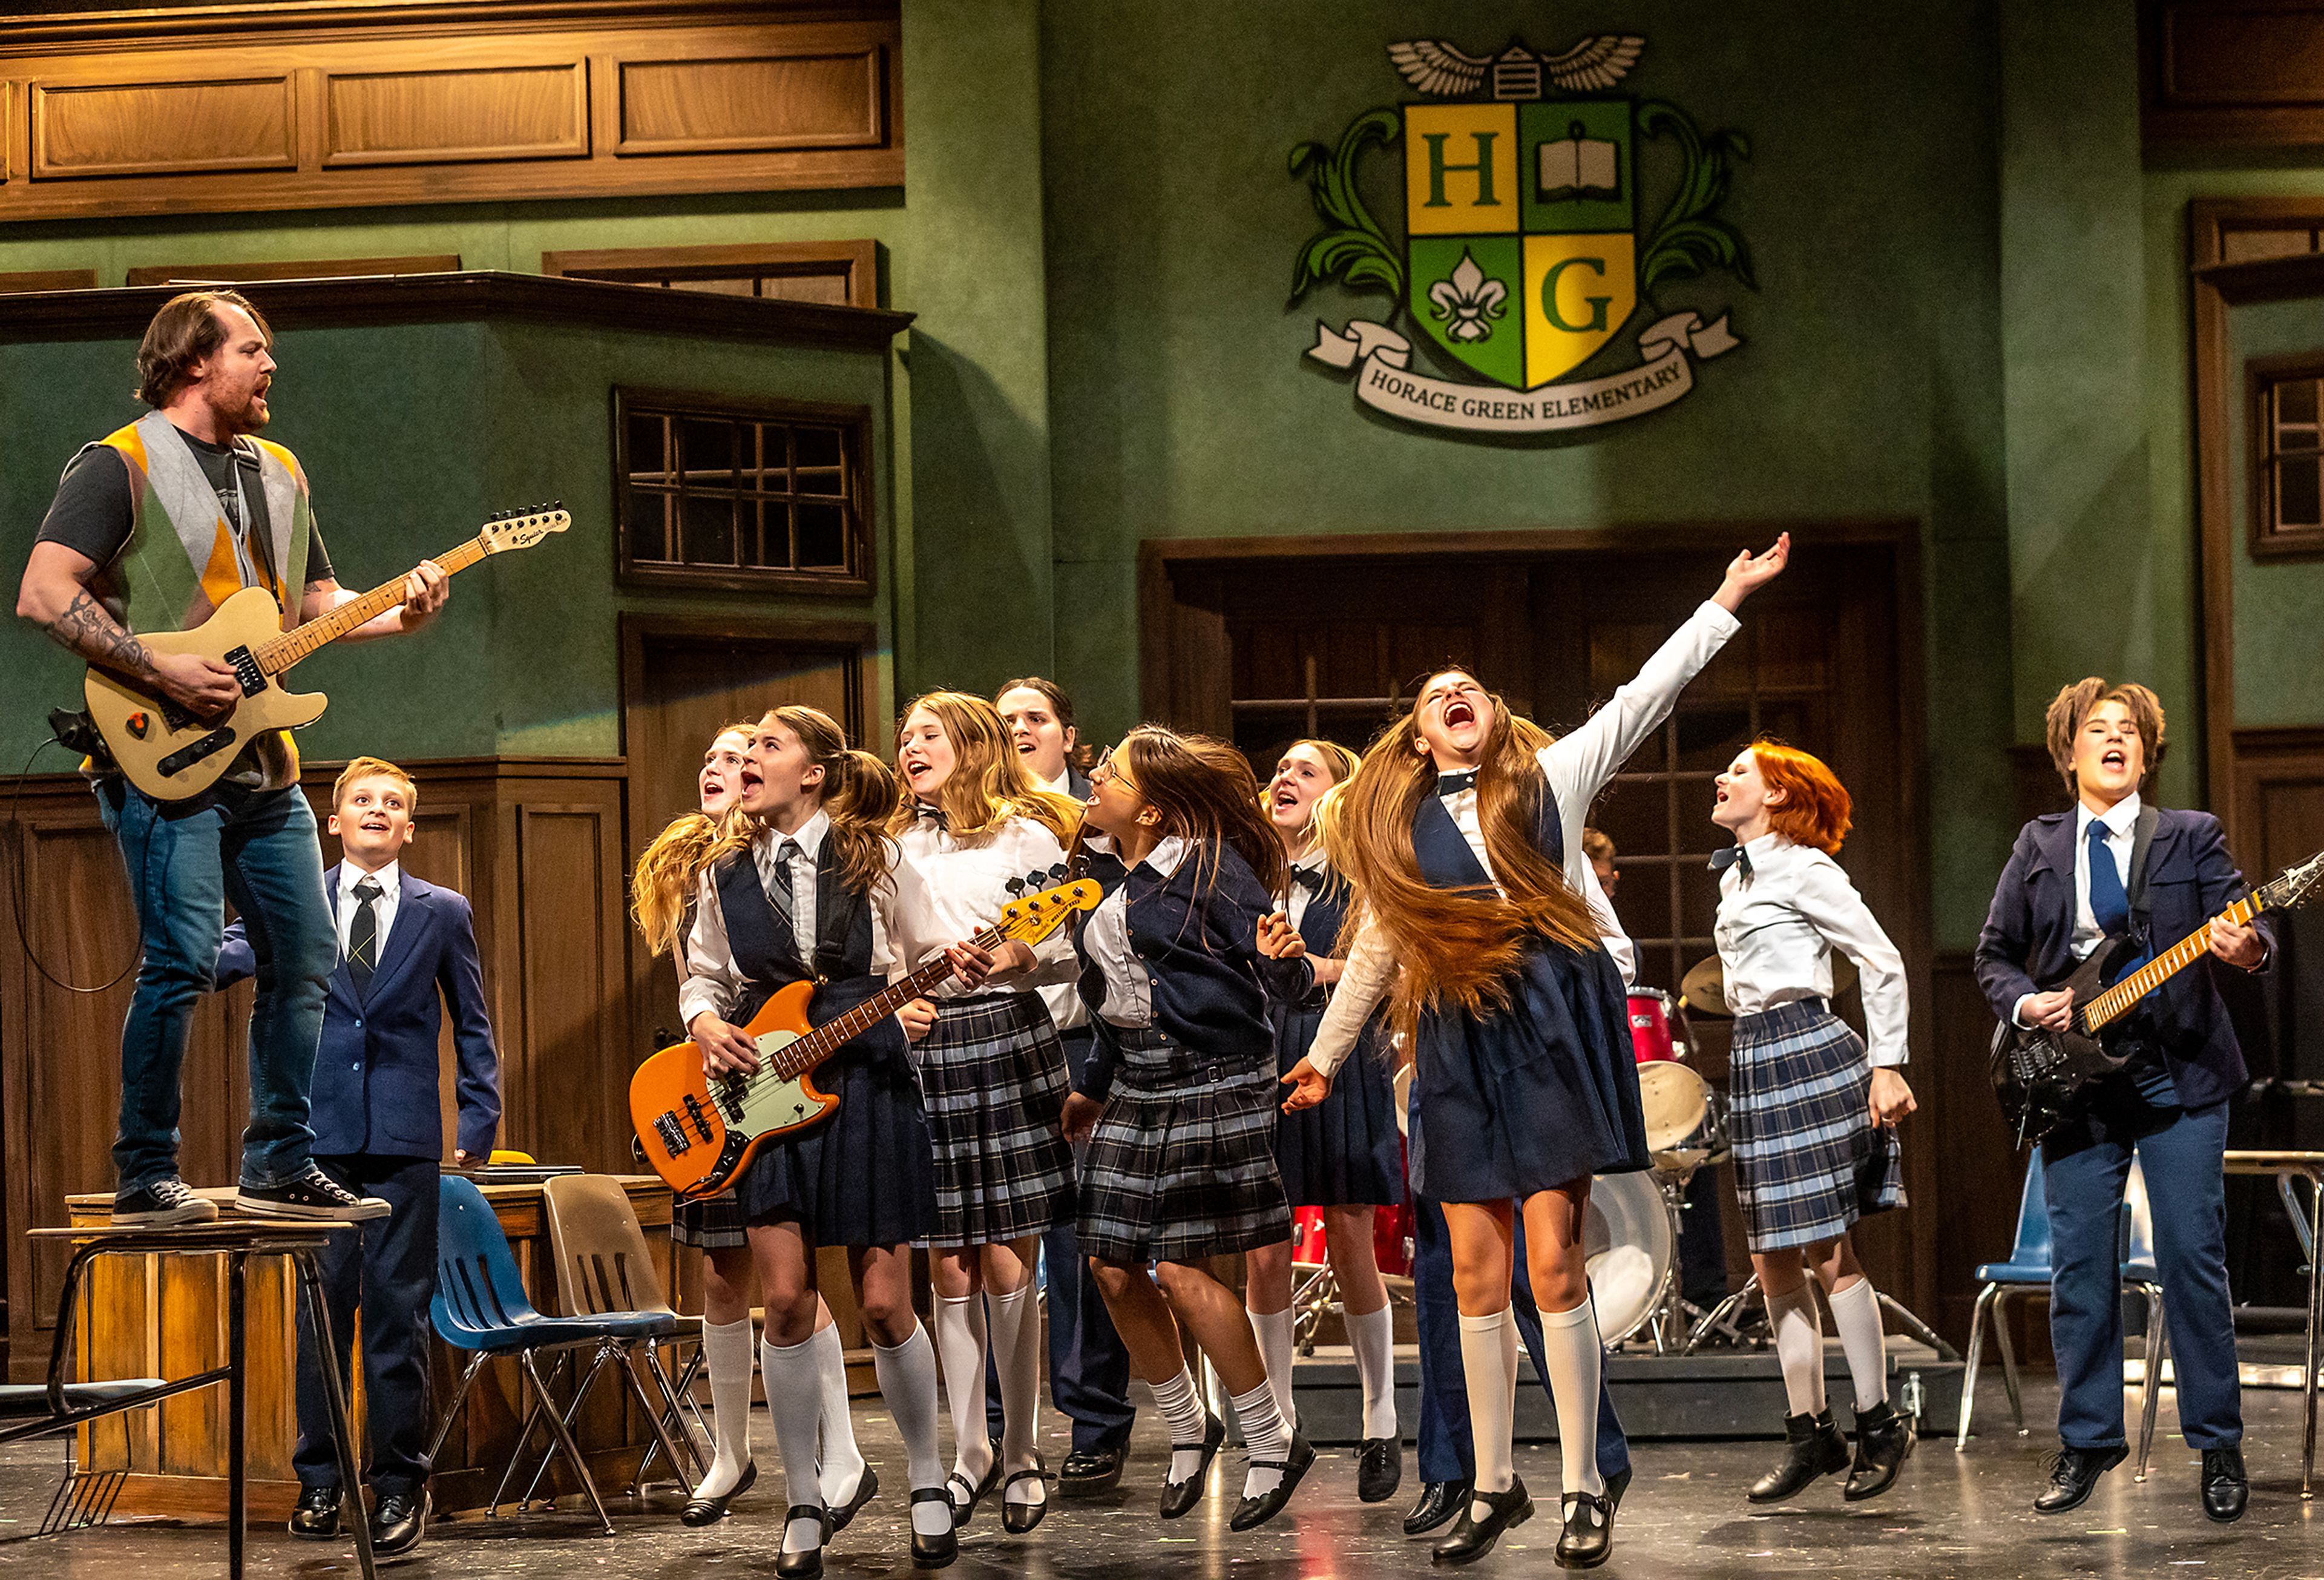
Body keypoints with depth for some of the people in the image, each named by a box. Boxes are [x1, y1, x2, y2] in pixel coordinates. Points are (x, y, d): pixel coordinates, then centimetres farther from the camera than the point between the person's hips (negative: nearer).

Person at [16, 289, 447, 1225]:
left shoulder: (279, 473, 19)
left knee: (303, 958, 7)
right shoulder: (120, 467, -6)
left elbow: (318, 603, 23)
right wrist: (161, 670, -19)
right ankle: (145, 1181, -6)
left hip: (263, 761, 8)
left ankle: (280, 1169, 17)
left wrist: (402, 612, 2)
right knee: (183, 961, -15)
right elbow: (43, 594, -14)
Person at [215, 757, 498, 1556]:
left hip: (405, 1138, -1)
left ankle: (399, 1484, 5)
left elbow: (473, 1025, 12)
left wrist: (479, 1120, 4)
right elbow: (226, 957, -4)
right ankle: (320, 1480, 13)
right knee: (321, 1307, 4)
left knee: (398, 1309, -1)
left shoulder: (443, 913, 8)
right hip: (320, 1132, 1)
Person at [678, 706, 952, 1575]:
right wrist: (706, 1022, -2)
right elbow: (702, 976, 18)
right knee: (786, 1298, -7)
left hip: (868, 1087, -2)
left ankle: (927, 1481, 18)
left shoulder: (877, 861, 1)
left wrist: (917, 1011, -11)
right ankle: (806, 1502, 5)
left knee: (884, 1304, -2)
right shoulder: (727, 874, 9)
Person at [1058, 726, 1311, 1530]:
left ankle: (1272, 1440, 5)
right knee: (1115, 1268, 4)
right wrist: (1093, 1087, 24)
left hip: (1211, 1078, -8)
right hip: (1136, 1083, 8)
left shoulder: (1211, 868, -10)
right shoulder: (1102, 872, 11)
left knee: (1181, 1269, -11)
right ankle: (1187, 1428, 24)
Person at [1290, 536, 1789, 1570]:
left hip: (1553, 1032, -3)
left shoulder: (1548, 781, 7)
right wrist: (1324, 1056, 28)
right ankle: (1493, 1486, 13)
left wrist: (1728, 598, 2)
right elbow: (1373, 949, 23)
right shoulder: (1395, 827, 14)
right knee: (1476, 1276, 4)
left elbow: (1642, 699, 5)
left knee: (1554, 1268, -6)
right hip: (1460, 1049, 3)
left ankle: (1585, 1491, 1)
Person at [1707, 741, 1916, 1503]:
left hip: (1809, 1055, -9)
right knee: (1772, 1262, 6)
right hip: (1755, 1063, 9)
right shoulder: (1734, 876, 18)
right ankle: (1810, 1432, 10)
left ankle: (1880, 1424, 0)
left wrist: (1886, 1067, -12)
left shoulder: (1803, 870, -7)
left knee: (1829, 1253, -7)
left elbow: (1884, 965, -9)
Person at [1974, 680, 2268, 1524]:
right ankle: (2086, 1443, 14)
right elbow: (1994, 955, 14)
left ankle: (2218, 1446, 5)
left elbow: (2242, 925, -5)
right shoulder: (2038, 845, 12)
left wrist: (2247, 948, -28)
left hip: (2179, 1074, -2)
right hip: (2075, 1078, 2)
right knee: (2079, 1265, 3)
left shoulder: (2192, 837, 6)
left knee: (2193, 1259, -4)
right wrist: (2026, 1004, -6)